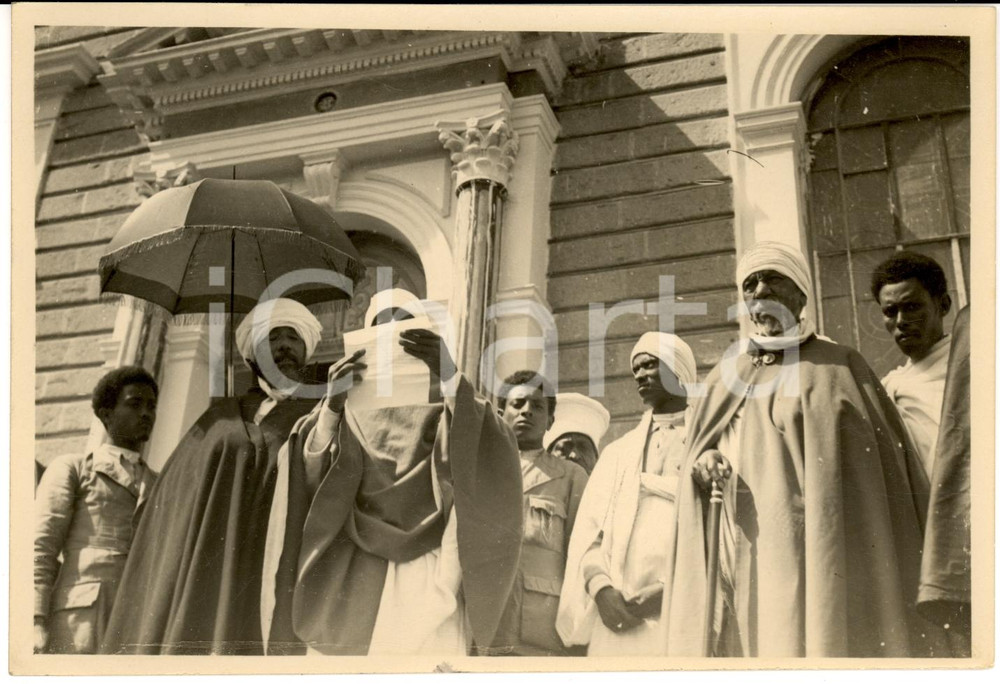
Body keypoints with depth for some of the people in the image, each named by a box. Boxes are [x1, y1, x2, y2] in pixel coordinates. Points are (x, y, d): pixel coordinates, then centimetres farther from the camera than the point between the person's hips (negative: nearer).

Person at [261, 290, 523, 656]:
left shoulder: (452, 407, 14)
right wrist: (330, 409, -13)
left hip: (430, 574, -1)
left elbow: (497, 462, -6)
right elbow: (309, 483, 2)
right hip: (350, 576, 1)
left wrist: (451, 377, -17)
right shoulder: (350, 407, 17)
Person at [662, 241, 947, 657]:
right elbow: (696, 454, 19)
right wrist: (703, 462, -6)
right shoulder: (725, 378, 19)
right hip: (742, 557, 3)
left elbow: (887, 455, 5)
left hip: (822, 552, -2)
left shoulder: (840, 366, 10)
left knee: (825, 642, -12)